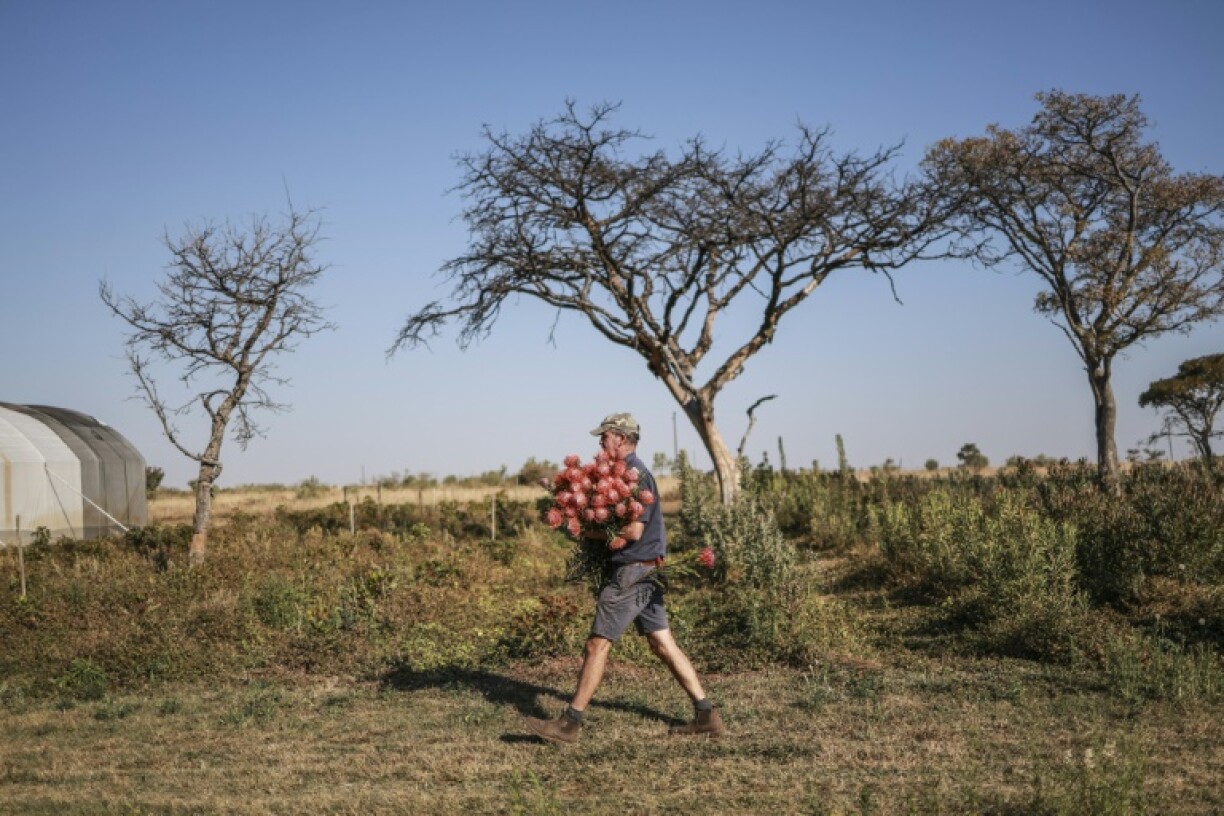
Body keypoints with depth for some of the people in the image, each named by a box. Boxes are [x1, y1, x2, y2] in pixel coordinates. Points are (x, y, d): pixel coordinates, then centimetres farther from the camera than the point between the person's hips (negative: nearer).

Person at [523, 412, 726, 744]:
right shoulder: (630, 472, 16)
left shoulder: (635, 475, -15)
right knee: (663, 644, 10)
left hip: (631, 573, -10)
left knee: (597, 644, -5)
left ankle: (570, 723, 0)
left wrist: (593, 532, -12)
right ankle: (707, 716, 10)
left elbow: (633, 531, -23)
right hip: (644, 572, 10)